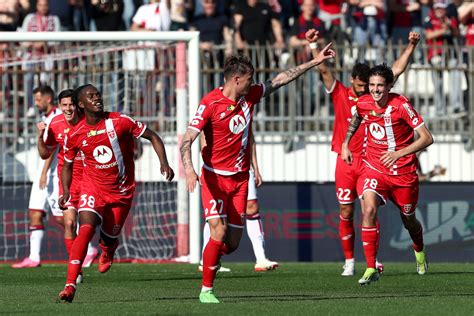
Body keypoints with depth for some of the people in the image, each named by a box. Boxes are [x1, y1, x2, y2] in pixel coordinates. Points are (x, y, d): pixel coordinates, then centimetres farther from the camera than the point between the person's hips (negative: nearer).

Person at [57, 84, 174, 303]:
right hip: (92, 188, -1)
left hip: (121, 190, 1)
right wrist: (66, 191, -2)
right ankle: (70, 285, -26)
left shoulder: (120, 122, -12)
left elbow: (153, 137, -3)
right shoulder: (74, 135, -6)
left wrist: (164, 163, -16)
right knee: (86, 229, -23)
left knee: (110, 236, 7)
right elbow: (67, 164, 11)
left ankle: (107, 252, 51)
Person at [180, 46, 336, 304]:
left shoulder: (250, 96, 3)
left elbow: (281, 79, 15)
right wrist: (189, 169, -37)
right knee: (219, 232, -18)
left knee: (232, 242, 2)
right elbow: (187, 140, -20)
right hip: (215, 177, -6)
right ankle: (206, 290, -6)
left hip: (240, 178, 6)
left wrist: (316, 61, 18)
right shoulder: (210, 103, -15)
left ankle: (211, 258, 35)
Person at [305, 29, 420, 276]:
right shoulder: (340, 94, 2)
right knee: (346, 213, 3)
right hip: (345, 161, 0)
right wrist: (313, 45, -16)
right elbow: (323, 70, -6)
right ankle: (349, 262, 10)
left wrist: (411, 46, -1)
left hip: (369, 161, 0)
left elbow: (396, 70, 4)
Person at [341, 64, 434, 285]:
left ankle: (419, 251, 52)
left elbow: (427, 138, -19)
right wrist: (345, 144, 15)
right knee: (369, 209, -25)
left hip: (403, 171, -2)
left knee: (408, 220, 15)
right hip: (375, 169, 2)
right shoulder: (363, 104, -6)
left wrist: (399, 153, -27)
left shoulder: (401, 105, -18)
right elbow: (355, 121, 21)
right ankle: (370, 269, -22)